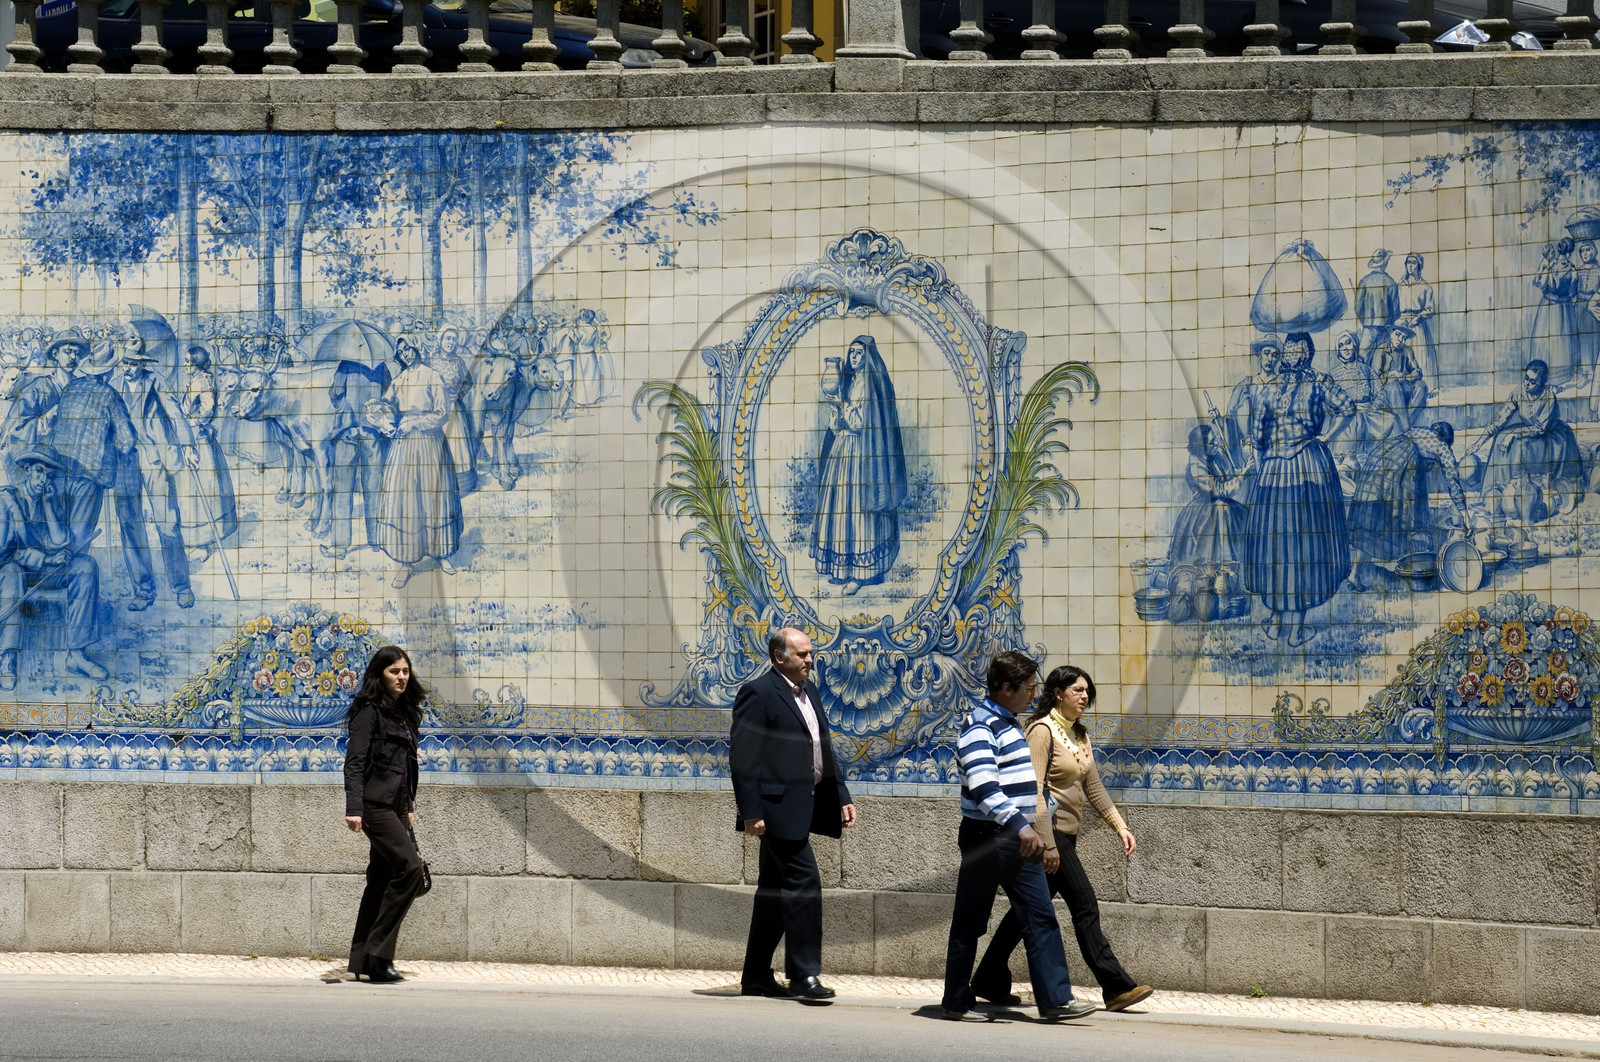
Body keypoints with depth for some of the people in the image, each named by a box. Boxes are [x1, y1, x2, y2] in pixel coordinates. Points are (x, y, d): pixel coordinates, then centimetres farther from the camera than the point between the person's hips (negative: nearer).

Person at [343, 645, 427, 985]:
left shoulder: (403, 713, 18)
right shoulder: (369, 711, -8)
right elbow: (354, 762, -15)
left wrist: (409, 807, 22)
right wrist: (353, 809, -23)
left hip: (395, 805, 9)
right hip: (376, 804, -9)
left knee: (382, 879, 7)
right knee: (410, 867, -17)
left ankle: (364, 961, 10)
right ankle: (378, 953, -13)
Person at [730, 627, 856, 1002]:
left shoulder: (808, 690, 16)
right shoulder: (757, 693, -11)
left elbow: (823, 749, 22)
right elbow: (742, 757, -15)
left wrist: (841, 797, 15)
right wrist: (750, 812, -20)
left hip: (803, 804, 9)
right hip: (777, 804, -9)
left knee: (777, 889, 12)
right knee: (804, 881, -13)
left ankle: (756, 976, 18)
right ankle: (804, 974, -10)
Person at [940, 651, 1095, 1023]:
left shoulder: (1008, 724, 17)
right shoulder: (980, 726, -14)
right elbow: (983, 787, -27)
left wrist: (1030, 830, 23)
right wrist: (1020, 826, -33)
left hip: (1018, 840, 9)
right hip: (987, 839, -9)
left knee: (1041, 916, 1)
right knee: (970, 922, 2)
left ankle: (1055, 999, -1)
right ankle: (956, 1002, 10)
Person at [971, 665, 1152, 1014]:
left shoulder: (1079, 735, 15)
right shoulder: (1043, 731, -11)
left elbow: (1094, 787, 19)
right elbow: (1034, 789, -16)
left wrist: (1120, 826, 11)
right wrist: (1047, 842, -21)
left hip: (1066, 834, 9)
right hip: (1049, 830, -9)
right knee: (1085, 905, -10)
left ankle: (990, 982, 16)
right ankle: (1116, 987, -10)